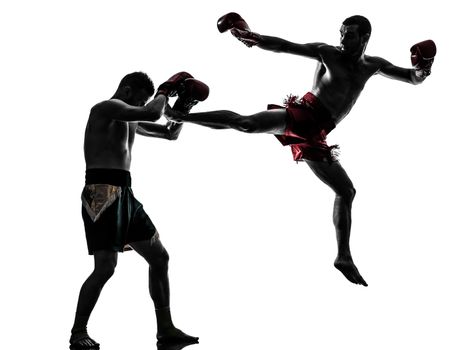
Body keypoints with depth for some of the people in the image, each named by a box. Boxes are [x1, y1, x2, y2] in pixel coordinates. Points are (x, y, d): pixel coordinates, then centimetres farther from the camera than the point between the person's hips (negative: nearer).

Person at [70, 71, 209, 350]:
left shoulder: (128, 120, 24)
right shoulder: (107, 108, -6)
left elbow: (171, 133, 30)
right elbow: (152, 114, -21)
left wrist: (184, 106, 13)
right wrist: (165, 93, -1)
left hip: (124, 193, 10)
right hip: (103, 193, -10)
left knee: (159, 257, 9)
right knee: (106, 266, -14)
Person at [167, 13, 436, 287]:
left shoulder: (372, 66, 15)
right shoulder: (328, 53, 4)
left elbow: (413, 79, 16)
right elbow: (285, 46, -2)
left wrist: (421, 70, -8)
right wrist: (252, 37, -16)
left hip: (314, 135, 5)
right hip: (302, 113, -5)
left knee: (346, 191, 6)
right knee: (247, 124, -30)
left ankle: (344, 257, 15)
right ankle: (179, 116, -22)